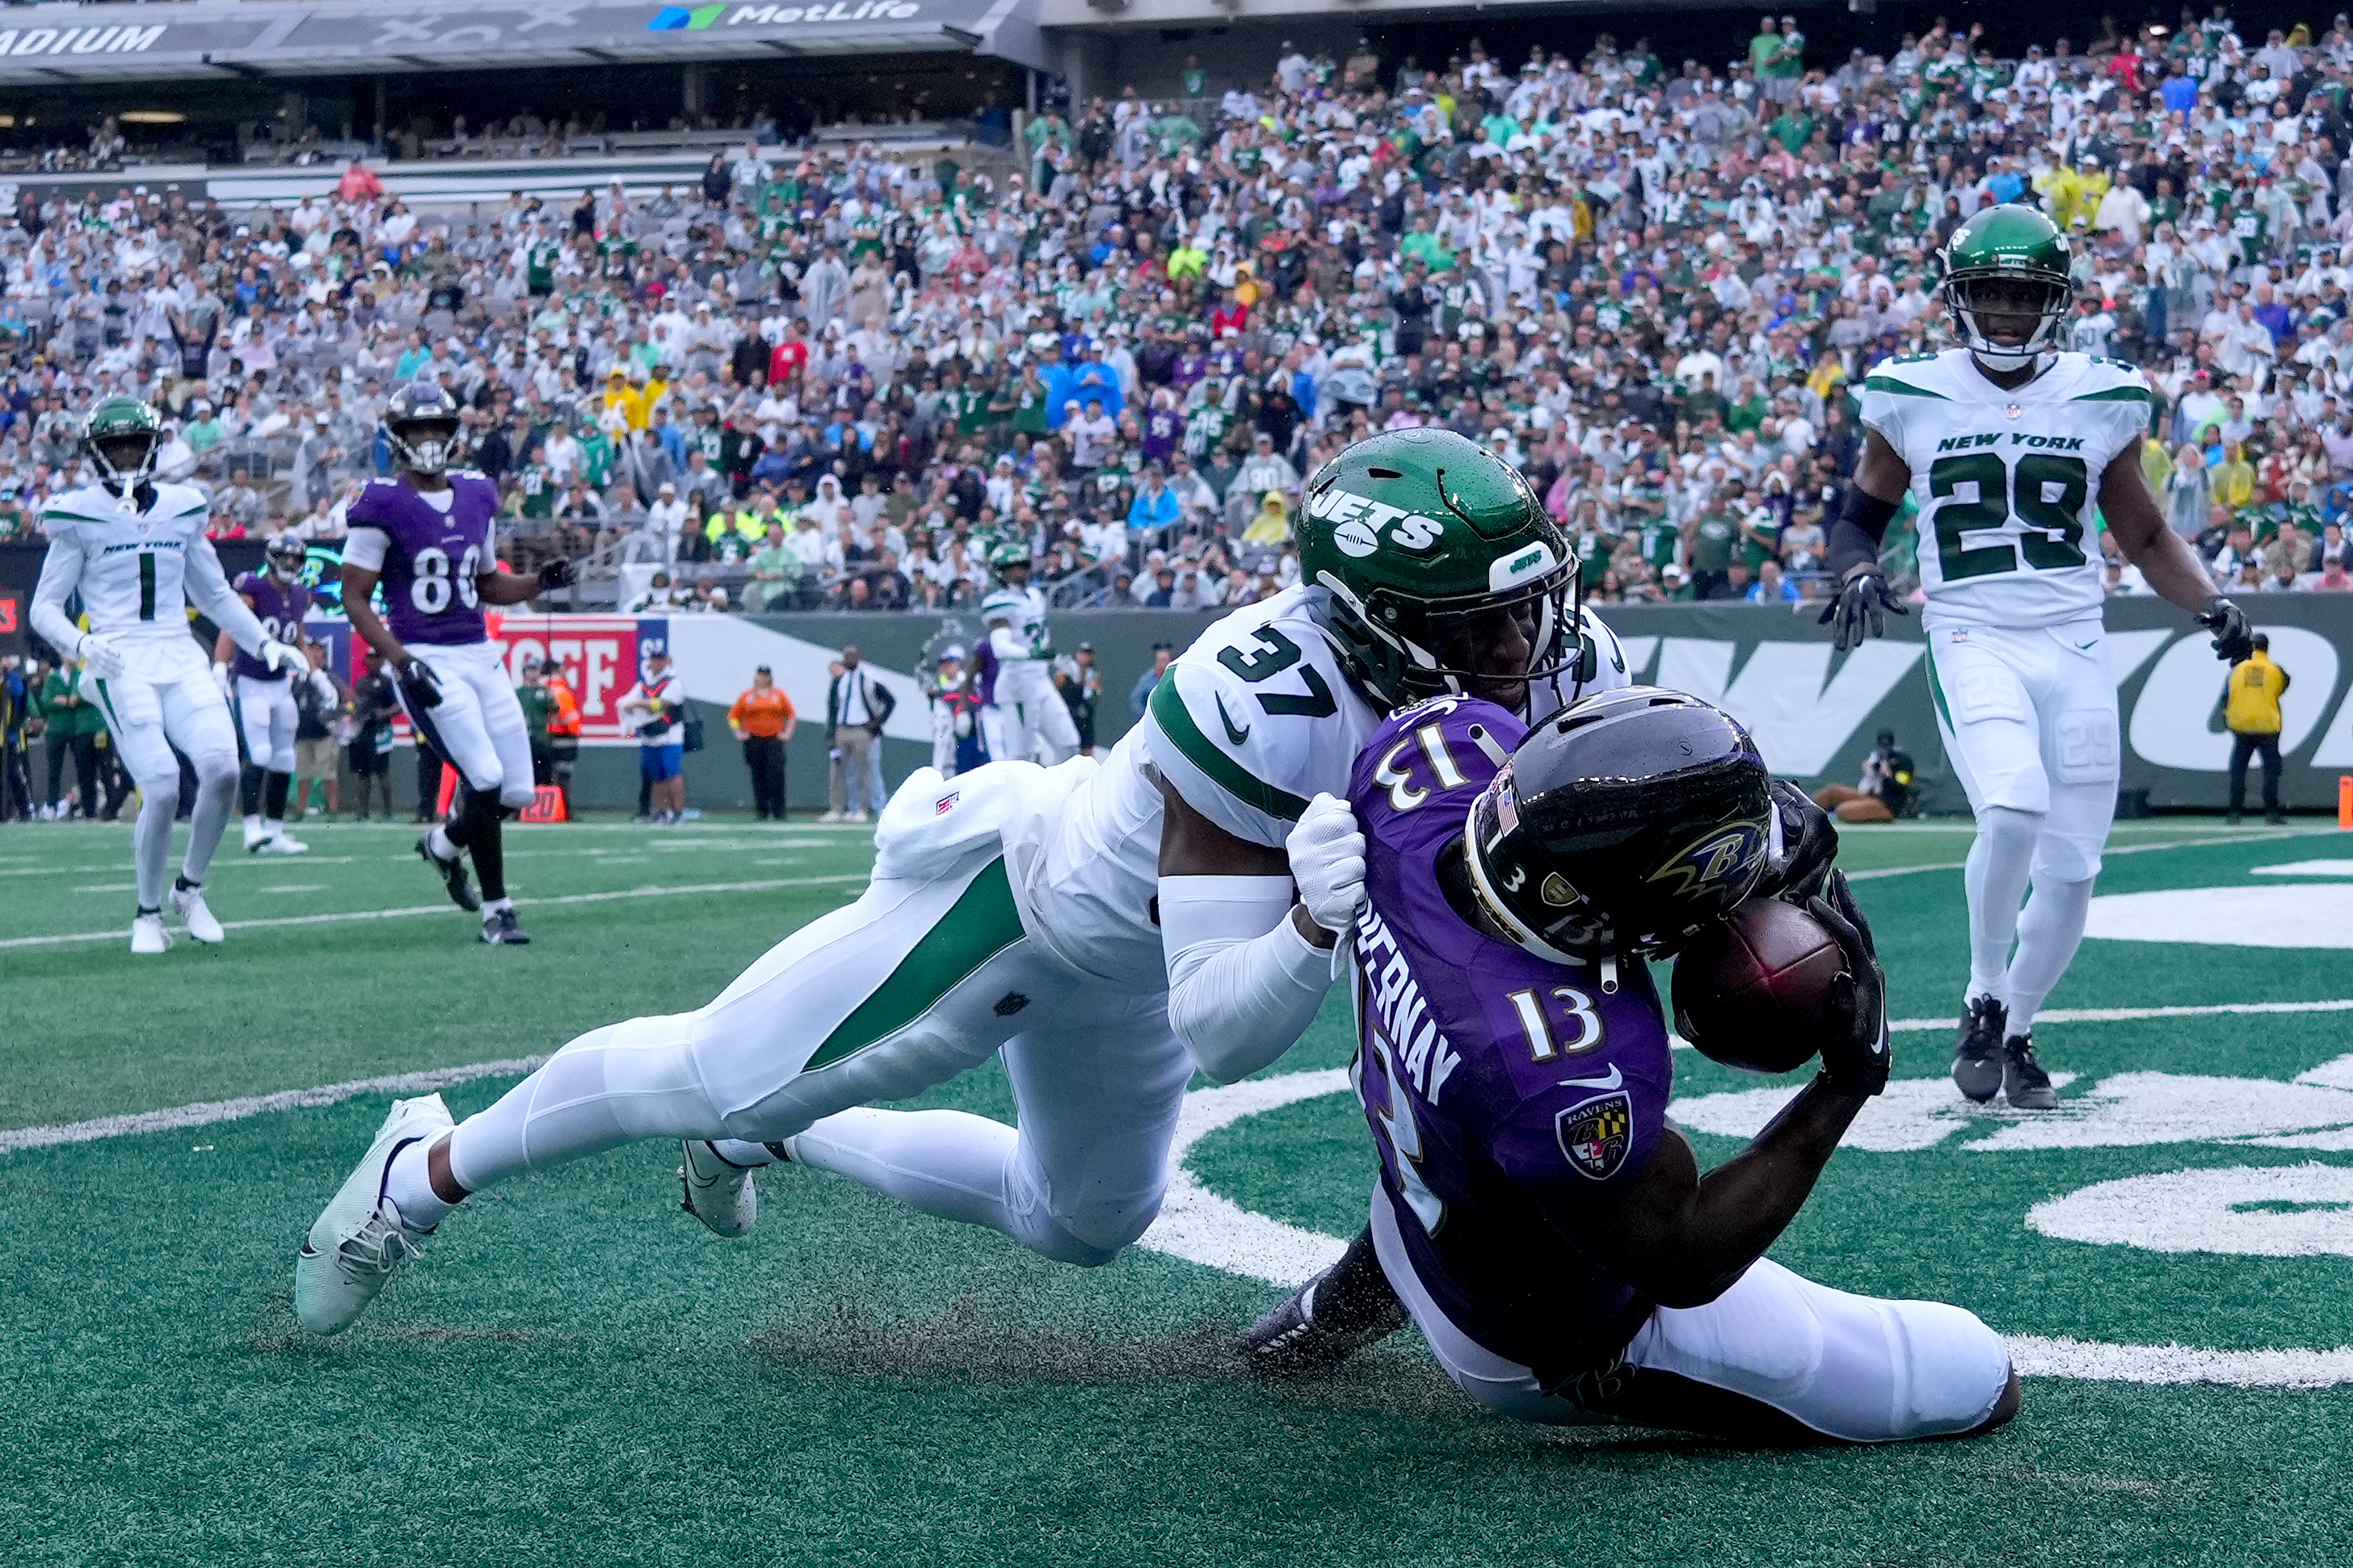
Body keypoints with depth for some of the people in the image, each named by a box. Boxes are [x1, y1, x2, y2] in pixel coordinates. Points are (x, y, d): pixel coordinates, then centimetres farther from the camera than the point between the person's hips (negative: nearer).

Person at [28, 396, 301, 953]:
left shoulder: (181, 509, 15)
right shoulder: (80, 517, 2)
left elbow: (215, 594, 25)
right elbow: (44, 607, 4)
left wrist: (264, 642, 14)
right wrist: (81, 644, -15)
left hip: (181, 658, 4)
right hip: (121, 663, -4)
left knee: (223, 768, -18)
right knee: (161, 787, -17)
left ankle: (190, 887, 5)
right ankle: (148, 913, 3)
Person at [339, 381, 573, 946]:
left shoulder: (478, 496, 12)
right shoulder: (382, 504, -8)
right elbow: (355, 598, -8)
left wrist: (541, 582, 3)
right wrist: (401, 661, -19)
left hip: (481, 655, 6)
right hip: (426, 661, -6)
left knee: (518, 791, 5)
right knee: (486, 781, -15)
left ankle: (443, 845, 35)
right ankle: (496, 910, -1)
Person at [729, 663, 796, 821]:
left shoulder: (779, 694, 10)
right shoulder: (747, 696, 9)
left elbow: (791, 715, 16)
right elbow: (733, 716, 14)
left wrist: (787, 733, 6)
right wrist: (739, 733, 5)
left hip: (775, 741, -1)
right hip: (753, 741, 1)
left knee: (776, 775, -12)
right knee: (758, 777, 0)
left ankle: (778, 812, -8)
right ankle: (761, 812, 6)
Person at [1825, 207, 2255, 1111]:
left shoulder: (2101, 401, 7)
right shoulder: (1912, 401, 3)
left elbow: (2147, 537, 18)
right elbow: (1858, 519, 13)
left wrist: (2211, 606, 6)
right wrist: (1857, 574, -8)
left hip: (2075, 651, 3)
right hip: (1973, 641, -3)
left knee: (2071, 871, 1)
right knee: (2014, 810, -28)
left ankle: (2013, 1032, 25)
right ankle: (1982, 1000, -4)